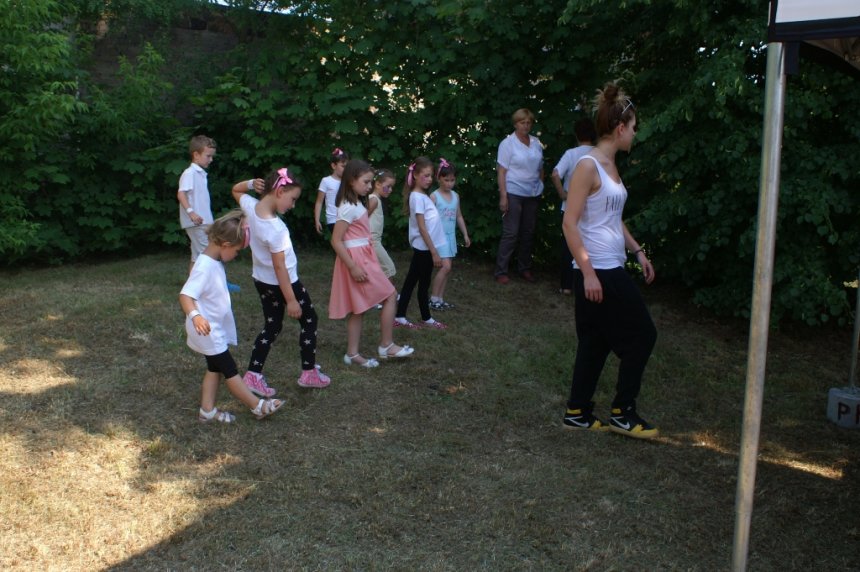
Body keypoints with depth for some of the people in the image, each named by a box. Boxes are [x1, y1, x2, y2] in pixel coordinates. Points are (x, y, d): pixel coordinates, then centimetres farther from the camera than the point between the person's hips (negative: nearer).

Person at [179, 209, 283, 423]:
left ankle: (207, 410, 27)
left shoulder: (213, 260, 1)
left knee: (215, 367, 18)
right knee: (230, 370, 3)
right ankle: (258, 407, 12)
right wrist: (195, 315, -53)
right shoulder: (205, 267, -28)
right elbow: (185, 295, -36)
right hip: (208, 331, -10)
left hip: (215, 329, 10)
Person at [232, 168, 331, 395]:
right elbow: (279, 267, -27)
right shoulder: (276, 228, -31)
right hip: (282, 282, -8)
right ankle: (309, 373, 19)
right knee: (308, 319, 12)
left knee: (272, 326, 18)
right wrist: (291, 300, -21)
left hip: (262, 280, 8)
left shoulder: (251, 206, -10)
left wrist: (251, 183, -7)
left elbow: (235, 190, 13)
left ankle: (253, 375, 15)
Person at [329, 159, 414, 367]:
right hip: (357, 260, -9)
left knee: (359, 308, 12)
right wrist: (353, 267, -23)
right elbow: (336, 241, -20)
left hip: (363, 258, 9)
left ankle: (352, 354, 18)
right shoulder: (348, 208, -17)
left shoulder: (357, 205, 12)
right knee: (390, 296, -2)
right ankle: (386, 346, 7)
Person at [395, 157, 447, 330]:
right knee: (423, 284, 4)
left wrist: (433, 250, 10)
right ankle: (426, 319, 16)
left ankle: (400, 317, 19)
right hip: (424, 248, -8)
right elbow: (422, 228, -18)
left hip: (423, 248, 8)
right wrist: (434, 252, -17)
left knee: (412, 281, 12)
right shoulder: (417, 197, -15)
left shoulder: (423, 196, 11)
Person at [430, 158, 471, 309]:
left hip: (451, 236, 7)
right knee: (445, 266, -15)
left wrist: (465, 234, 17)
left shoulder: (455, 196, 8)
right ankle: (434, 299, -4)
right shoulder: (434, 196, -10)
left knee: (447, 269, 8)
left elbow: (459, 216, 17)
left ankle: (440, 299, 16)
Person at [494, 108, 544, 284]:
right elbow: (501, 171, -10)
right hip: (513, 194, -5)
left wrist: (541, 187, 9)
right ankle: (500, 271, 3)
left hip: (533, 194, 5)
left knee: (528, 232, 10)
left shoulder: (536, 143, 7)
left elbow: (540, 168, 16)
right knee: (510, 233, -4)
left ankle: (525, 268, 22)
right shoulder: (508, 143, -7)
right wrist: (503, 196, -16)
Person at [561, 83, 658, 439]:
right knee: (642, 336, -1)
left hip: (611, 269, 9)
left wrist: (638, 251, 19)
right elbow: (570, 223, -20)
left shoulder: (610, 166, 13)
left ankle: (578, 412, 23)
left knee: (596, 343, 14)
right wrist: (587, 273, -23)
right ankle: (622, 413, 12)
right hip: (597, 271, -9)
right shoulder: (588, 165, -15)